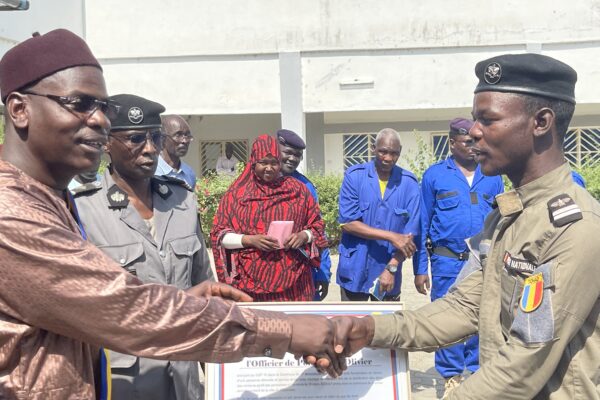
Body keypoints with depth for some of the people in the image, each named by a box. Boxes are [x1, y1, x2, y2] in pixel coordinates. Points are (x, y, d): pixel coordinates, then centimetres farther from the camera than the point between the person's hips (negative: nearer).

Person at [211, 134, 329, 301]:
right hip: (251, 279, -1)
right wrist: (249, 240, -13)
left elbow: (317, 225, 13)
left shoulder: (298, 189, 9)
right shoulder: (237, 192, 4)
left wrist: (304, 236, -8)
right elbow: (219, 234, 3)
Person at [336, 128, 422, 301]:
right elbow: (348, 223, -12)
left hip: (389, 271, 1)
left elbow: (410, 233, -4)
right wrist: (392, 237, -16)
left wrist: (391, 268, -14)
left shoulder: (409, 182, -2)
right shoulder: (354, 176, -6)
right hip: (354, 270, -1)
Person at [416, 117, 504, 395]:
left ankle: (479, 371, 22)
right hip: (447, 260, -2)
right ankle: (451, 374, 19)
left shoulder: (492, 176, 7)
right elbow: (424, 223, 4)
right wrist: (421, 268, 2)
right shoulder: (434, 175, 2)